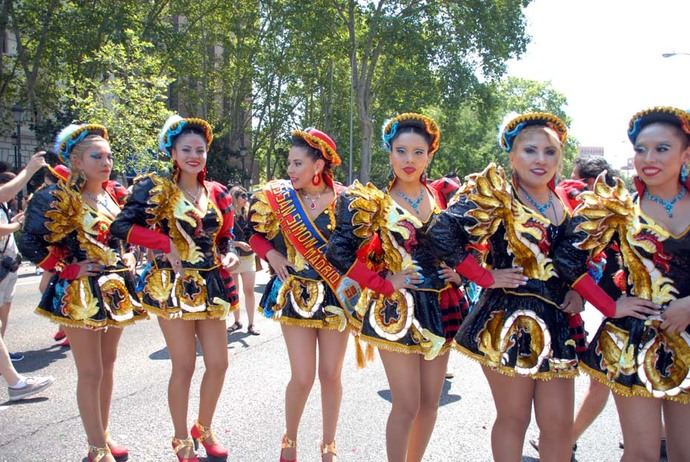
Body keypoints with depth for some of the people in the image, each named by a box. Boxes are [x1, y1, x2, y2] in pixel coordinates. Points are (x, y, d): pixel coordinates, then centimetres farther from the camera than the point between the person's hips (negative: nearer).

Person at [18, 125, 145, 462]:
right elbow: (29, 244, -14)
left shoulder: (117, 195, 7)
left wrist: (128, 258, 7)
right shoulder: (56, 198, -12)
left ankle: (102, 434, 29)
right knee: (91, 372, -1)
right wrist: (68, 269, -15)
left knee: (108, 364, 15)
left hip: (117, 286, 6)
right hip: (80, 292, -6)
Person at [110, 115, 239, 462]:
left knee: (219, 363, 7)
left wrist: (229, 255, -4)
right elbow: (122, 226, -12)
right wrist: (166, 244, -19)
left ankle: (204, 429, 31)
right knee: (184, 366, 2)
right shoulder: (156, 188, -6)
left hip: (210, 285, 5)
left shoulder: (217, 193, 8)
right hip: (173, 285, -5)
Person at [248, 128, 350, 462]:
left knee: (331, 375, 8)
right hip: (296, 294, 0)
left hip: (336, 295, 0)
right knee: (303, 377, -1)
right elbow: (252, 231, 9)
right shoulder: (278, 197, -4)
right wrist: (271, 255, -7)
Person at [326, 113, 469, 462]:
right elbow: (339, 252, -11)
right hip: (397, 308, -4)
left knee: (430, 401, 13)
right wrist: (385, 282, -13)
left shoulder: (444, 196, 4)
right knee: (407, 405, -2)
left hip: (441, 305, 5)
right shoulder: (374, 202, -8)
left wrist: (459, 270, -1)